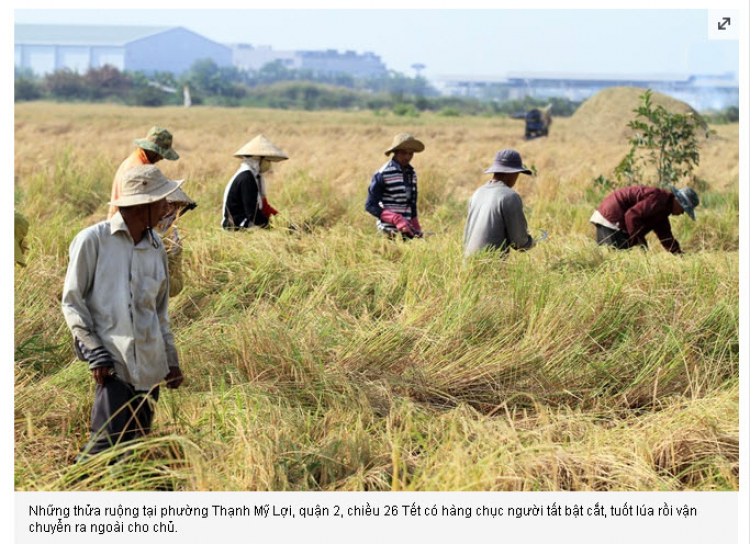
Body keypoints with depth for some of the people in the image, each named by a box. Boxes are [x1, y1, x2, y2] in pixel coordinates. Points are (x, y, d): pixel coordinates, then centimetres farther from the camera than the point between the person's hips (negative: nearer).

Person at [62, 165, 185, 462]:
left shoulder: (156, 247, 13)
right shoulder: (93, 240, -6)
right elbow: (72, 302, -3)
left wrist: (170, 358, 19)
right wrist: (94, 353, -10)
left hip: (150, 366, 6)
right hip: (113, 363, -6)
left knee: (136, 441, 8)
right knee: (108, 440, -13)